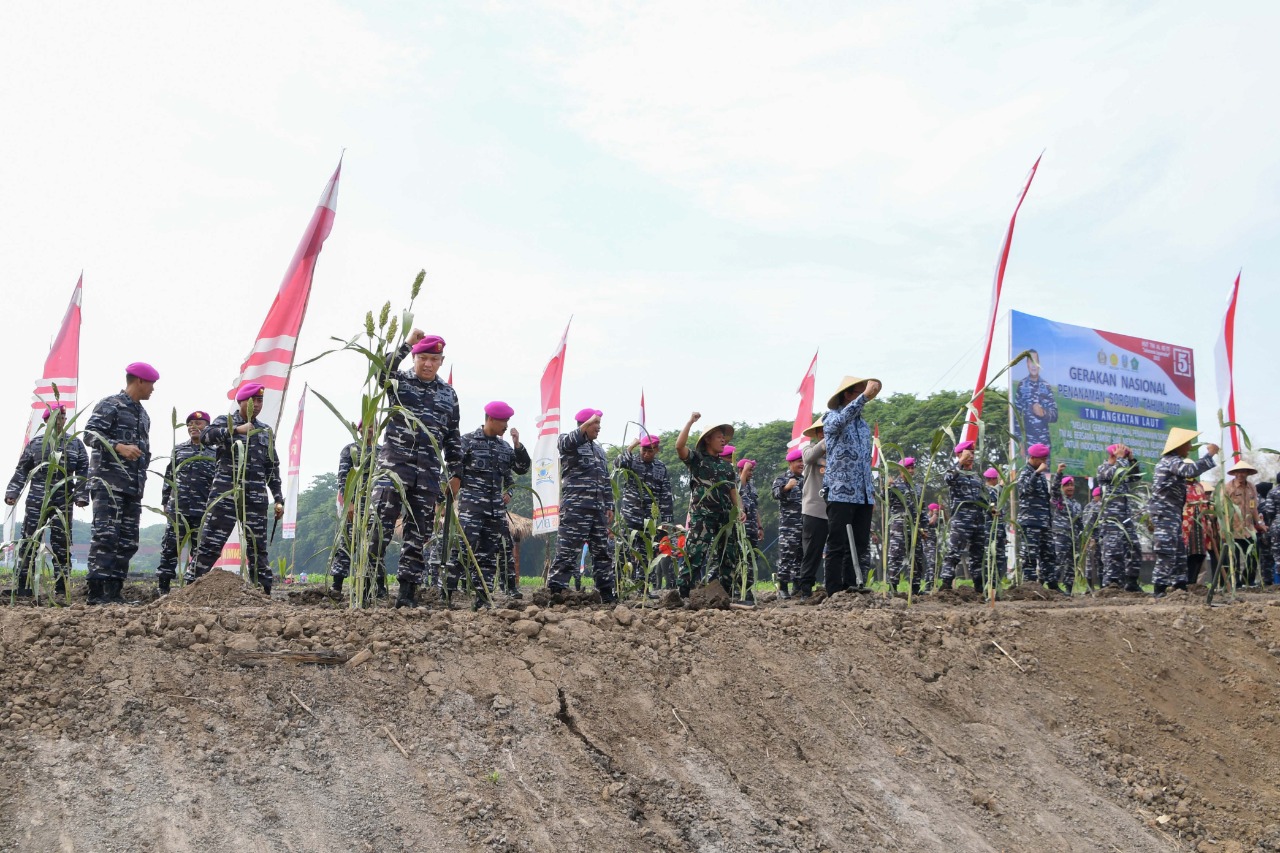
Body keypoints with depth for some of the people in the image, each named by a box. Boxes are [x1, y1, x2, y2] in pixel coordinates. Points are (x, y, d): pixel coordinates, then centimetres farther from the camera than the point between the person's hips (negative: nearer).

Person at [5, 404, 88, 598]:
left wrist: (81, 495, -5)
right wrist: (12, 492, 1)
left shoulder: (75, 444, 7)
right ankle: (23, 588, 3)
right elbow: (22, 470, 9)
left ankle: (61, 589, 6)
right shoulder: (35, 442, 8)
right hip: (36, 501, 0)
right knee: (29, 542, -1)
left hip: (63, 503, 0)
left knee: (62, 545, 1)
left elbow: (83, 472, 4)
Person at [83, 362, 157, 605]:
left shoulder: (143, 415, 23)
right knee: (106, 535, -15)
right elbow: (90, 434, -14)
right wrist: (119, 447, -27)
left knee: (128, 540, 5)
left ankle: (114, 591, 9)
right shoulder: (110, 405, -3)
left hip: (133, 486, 9)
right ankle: (97, 591, -15)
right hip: (108, 481, -9)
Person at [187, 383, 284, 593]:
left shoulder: (266, 432, 17)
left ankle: (264, 591, 9)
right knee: (211, 542, -7)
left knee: (257, 545, 5)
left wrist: (278, 499, 12)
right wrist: (237, 429, -23)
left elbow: (272, 469, 18)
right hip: (226, 491, -3)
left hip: (256, 496, 3)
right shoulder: (225, 421, 6)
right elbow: (206, 436, -16)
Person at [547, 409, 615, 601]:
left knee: (603, 552, 10)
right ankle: (555, 591, -8)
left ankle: (607, 594, 17)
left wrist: (609, 506, 16)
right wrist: (588, 423, -35)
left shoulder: (599, 450, 22)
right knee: (567, 551, -10)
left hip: (598, 510, 7)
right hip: (575, 508, -7)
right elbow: (569, 441, -25)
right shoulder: (568, 443, 2)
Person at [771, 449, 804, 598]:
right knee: (786, 555, -9)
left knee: (801, 555, 7)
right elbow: (776, 494, -17)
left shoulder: (804, 479, 20)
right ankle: (783, 588, -7)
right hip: (788, 524, -6)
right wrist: (786, 487, -35)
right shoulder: (781, 479, 1)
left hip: (805, 524, 6)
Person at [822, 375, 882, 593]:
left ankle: (854, 588, 8)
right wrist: (864, 397, -34)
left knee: (860, 548, 4)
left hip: (863, 496, 7)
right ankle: (835, 595, -3)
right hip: (840, 494, -7)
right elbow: (840, 421, -27)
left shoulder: (864, 425, 20)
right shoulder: (832, 417, 0)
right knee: (838, 547, -5)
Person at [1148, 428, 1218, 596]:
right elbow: (1190, 471, -31)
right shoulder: (1171, 461, -12)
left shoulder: (1169, 461, 22)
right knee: (1167, 553, -12)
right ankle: (1160, 591, -12)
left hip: (1171, 514, 11)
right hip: (1165, 513, -11)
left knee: (1180, 553, 12)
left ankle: (1180, 587, 15)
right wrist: (1210, 454, -22)